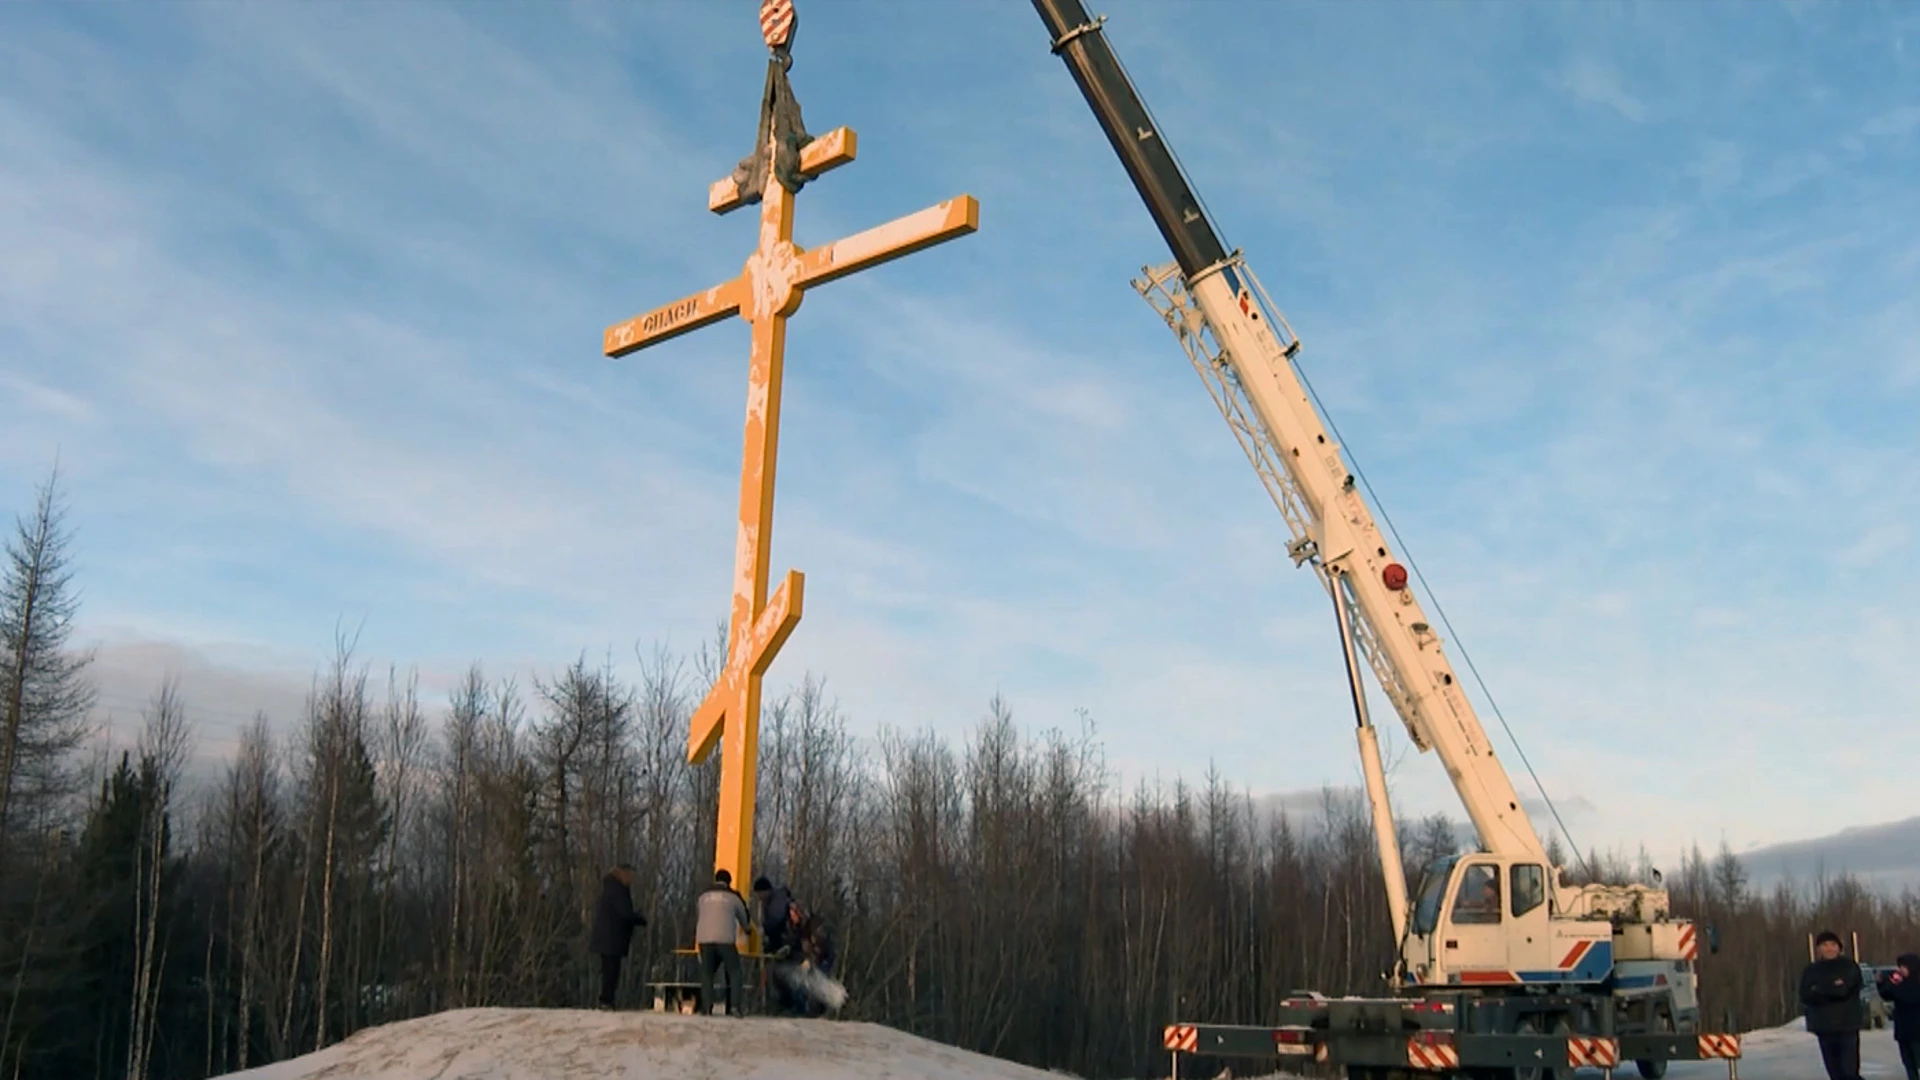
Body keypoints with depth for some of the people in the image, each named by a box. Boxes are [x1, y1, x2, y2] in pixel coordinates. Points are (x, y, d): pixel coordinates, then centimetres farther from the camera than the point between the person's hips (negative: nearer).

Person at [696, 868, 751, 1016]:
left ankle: (706, 1007, -1)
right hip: (725, 939, -2)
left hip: (704, 939, 2)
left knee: (706, 973, 10)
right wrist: (747, 929, 51)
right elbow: (743, 918, 28)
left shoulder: (703, 897, 20)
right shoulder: (733, 897, 15)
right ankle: (734, 1006, -6)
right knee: (734, 972, 6)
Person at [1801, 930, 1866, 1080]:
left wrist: (1819, 990, -5)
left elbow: (1844, 990, -15)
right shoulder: (1811, 970, 8)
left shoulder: (1850, 966, 0)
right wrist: (1833, 989, -13)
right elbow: (1805, 996, -5)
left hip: (1848, 1026, -3)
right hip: (1824, 1027, 3)